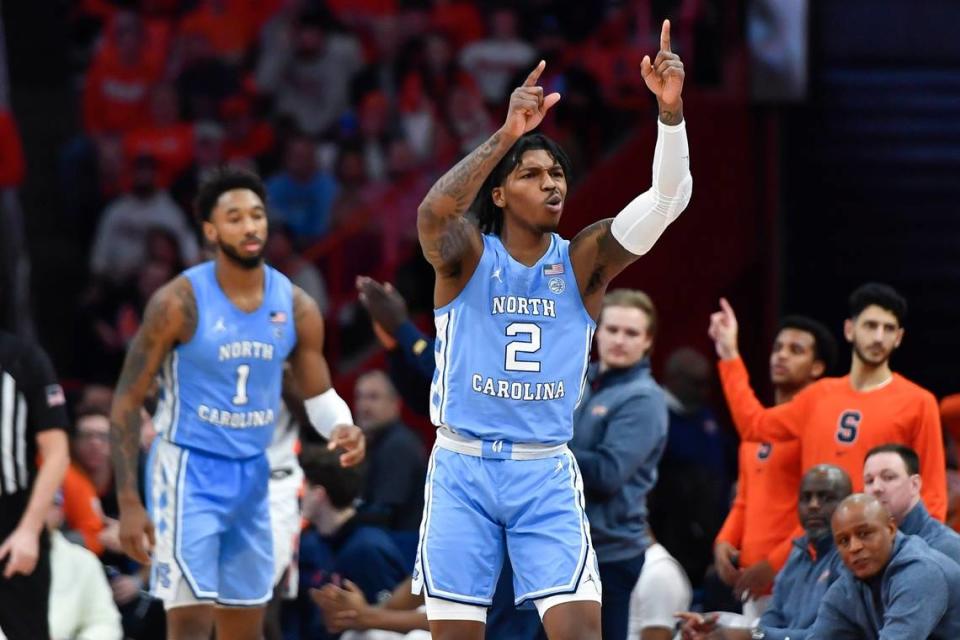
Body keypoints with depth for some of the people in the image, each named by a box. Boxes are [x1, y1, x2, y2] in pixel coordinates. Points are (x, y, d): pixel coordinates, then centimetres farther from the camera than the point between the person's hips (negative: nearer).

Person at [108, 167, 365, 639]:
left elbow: (319, 394, 11)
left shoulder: (295, 307, -1)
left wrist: (341, 428, -15)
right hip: (189, 471, -6)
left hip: (252, 475, 6)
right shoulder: (180, 302, -14)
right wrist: (129, 503, -15)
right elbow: (127, 401, -10)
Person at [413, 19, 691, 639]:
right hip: (463, 469, -1)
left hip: (546, 472, 1)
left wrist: (670, 110, -28)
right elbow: (432, 214, -28)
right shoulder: (467, 255, -4)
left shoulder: (583, 260, 1)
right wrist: (508, 134, -40)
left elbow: (668, 198, -11)